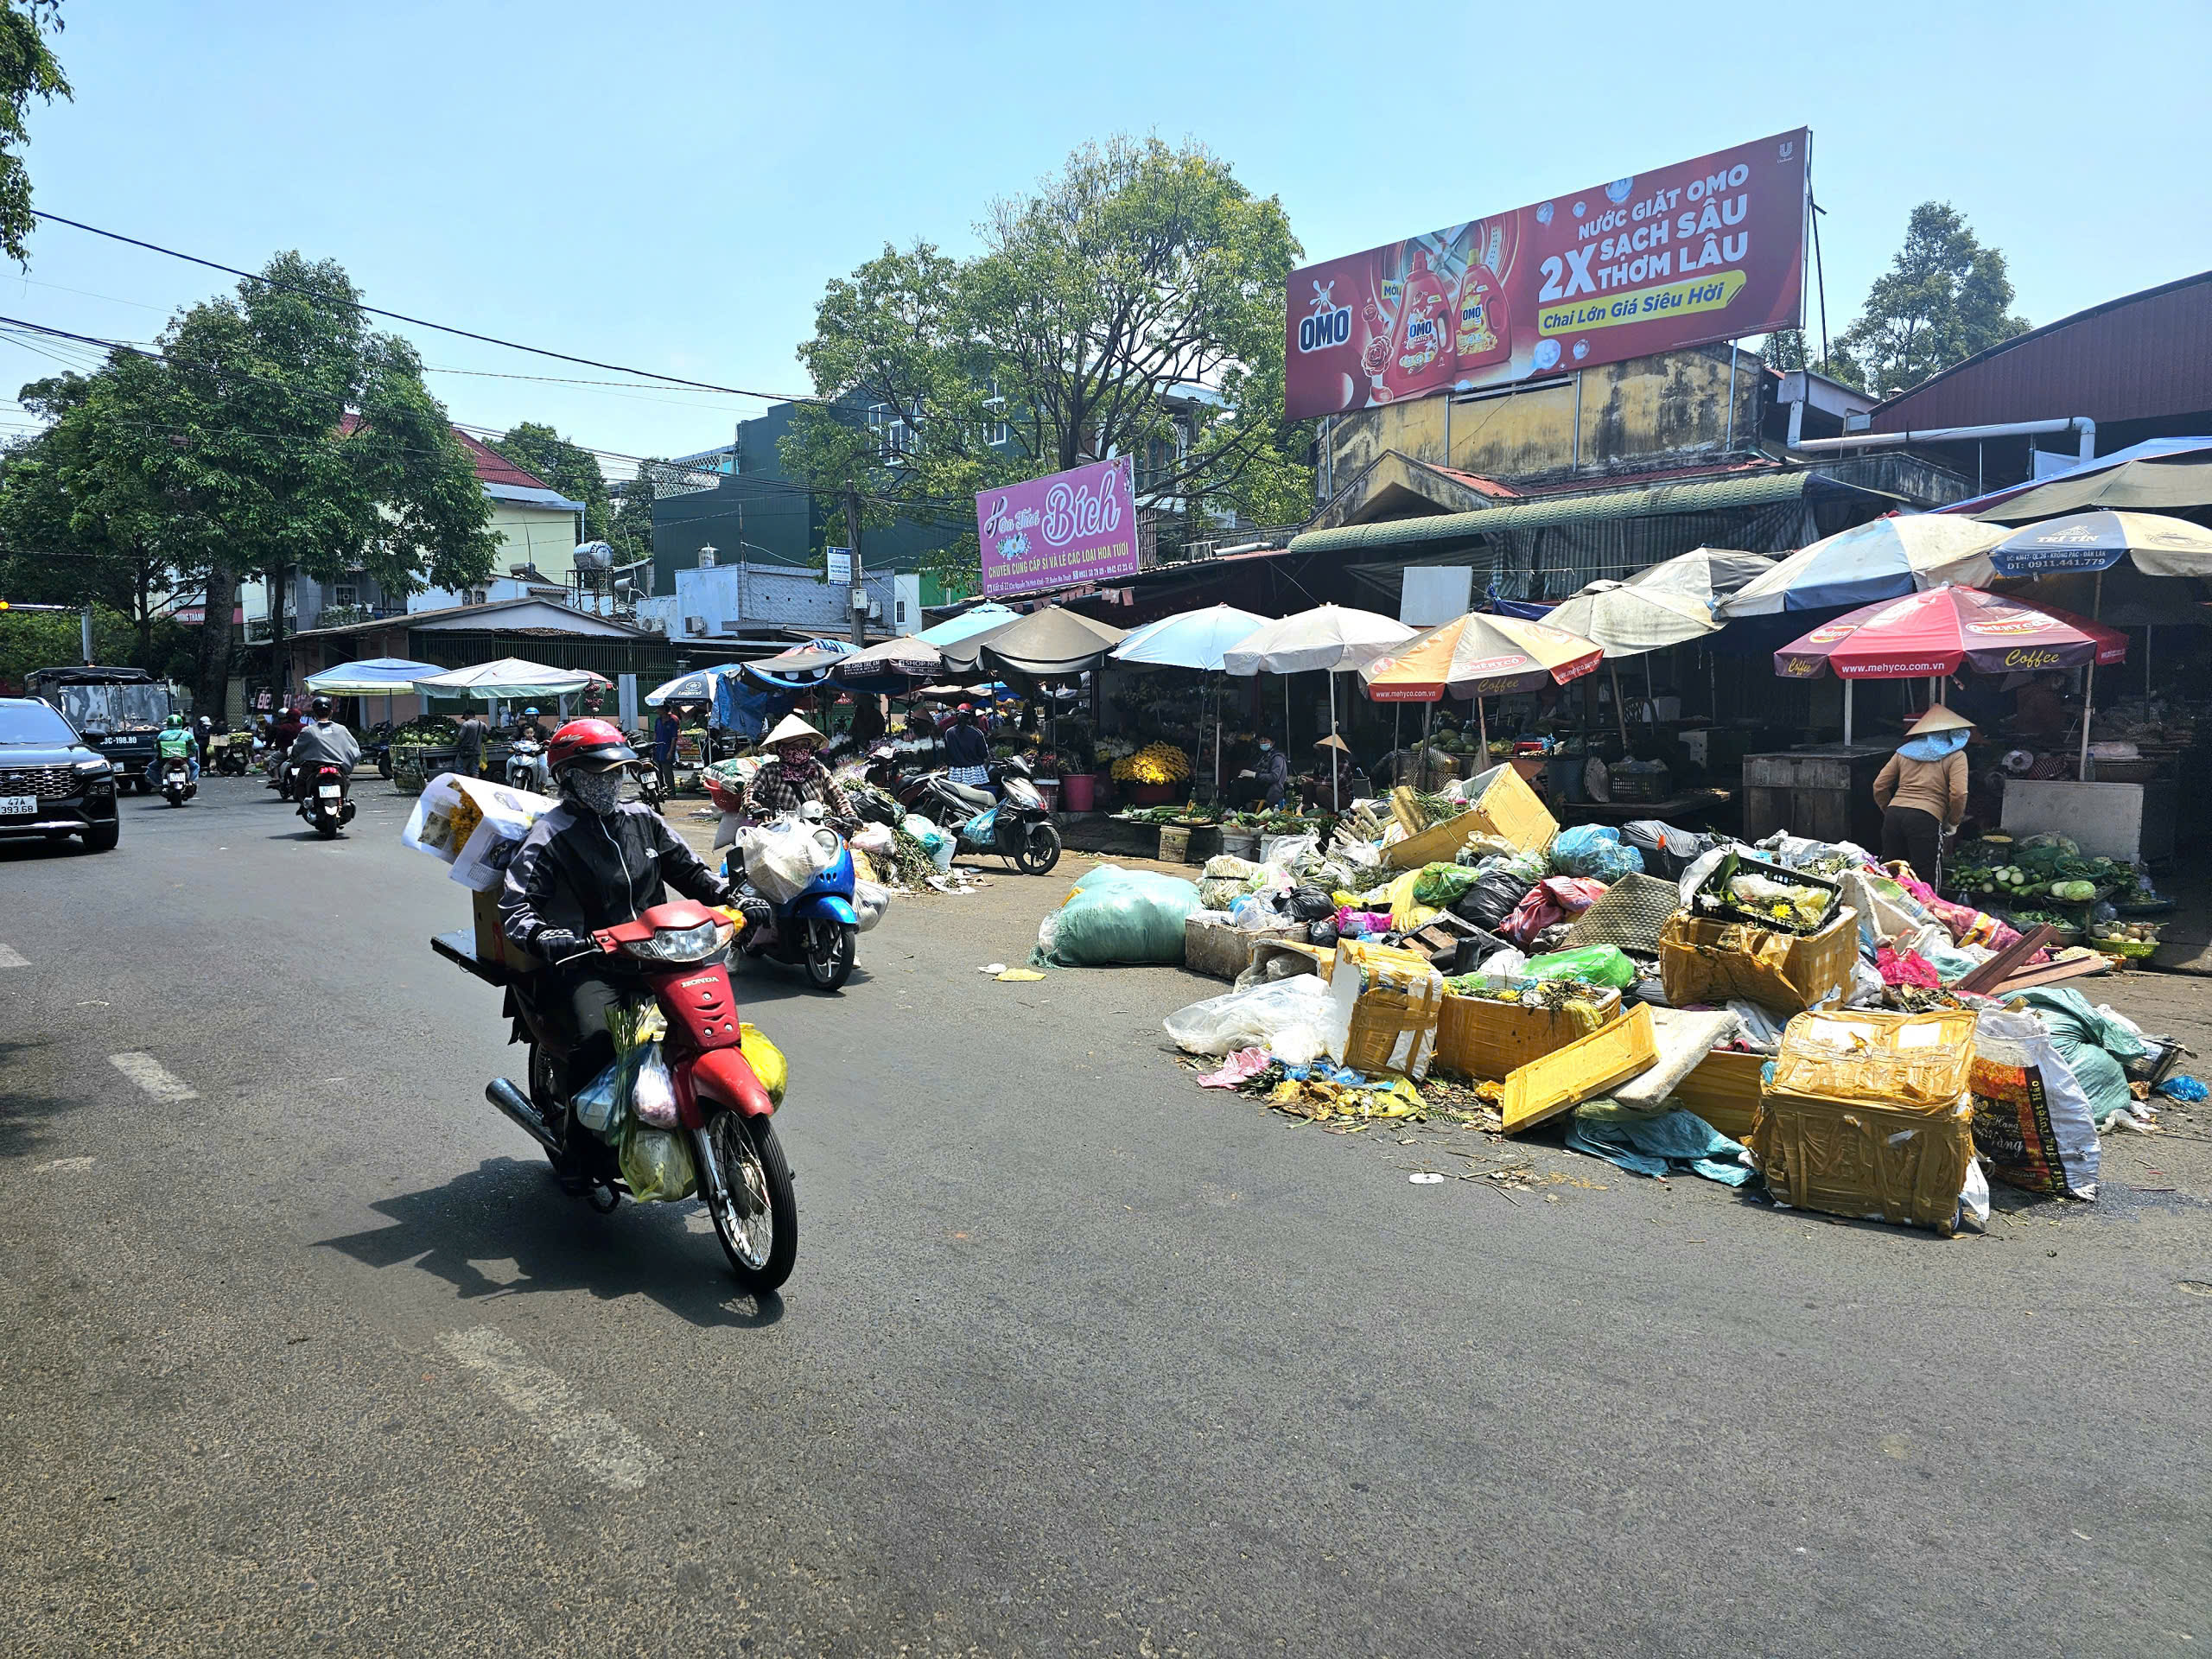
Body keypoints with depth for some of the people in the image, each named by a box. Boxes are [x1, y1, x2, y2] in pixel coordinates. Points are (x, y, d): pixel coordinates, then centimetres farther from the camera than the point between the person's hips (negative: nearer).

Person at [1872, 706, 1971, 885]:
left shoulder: (1904, 751, 20)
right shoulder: (1956, 756, 8)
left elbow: (1879, 786, 16)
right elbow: (1959, 794, -5)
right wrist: (1953, 823, 9)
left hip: (1893, 815, 5)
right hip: (1926, 818, -5)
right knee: (1925, 882, -1)